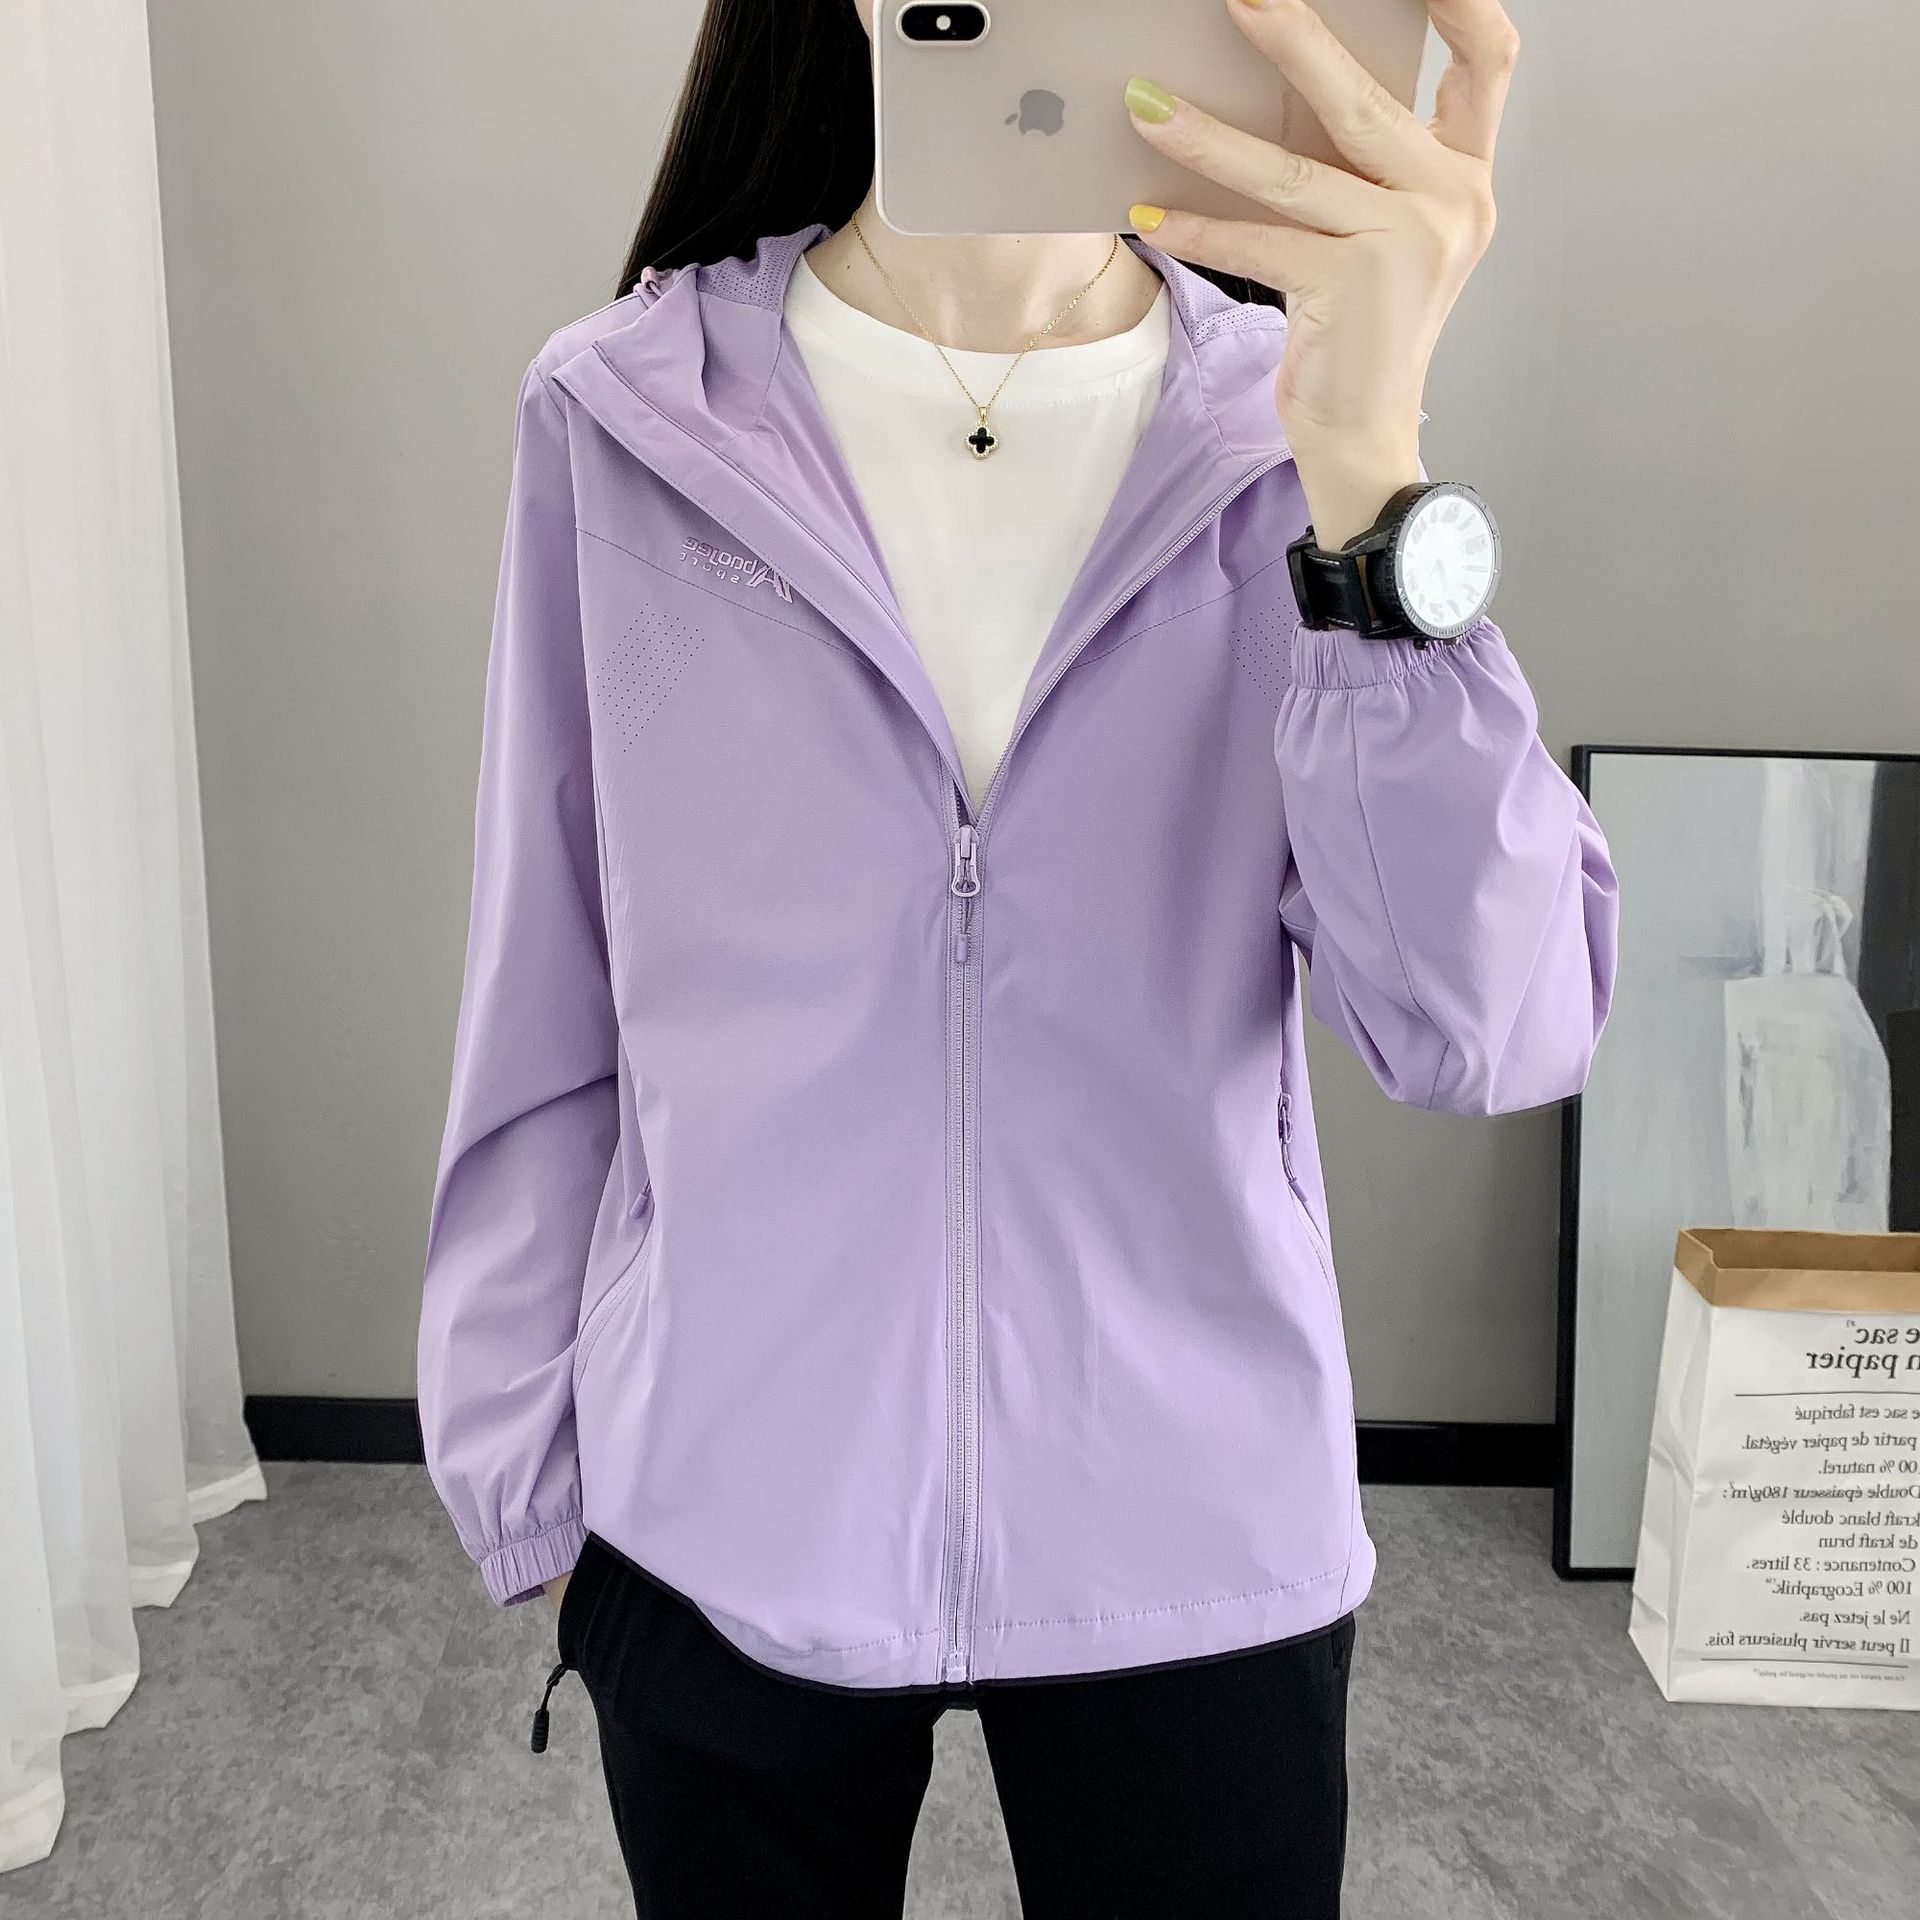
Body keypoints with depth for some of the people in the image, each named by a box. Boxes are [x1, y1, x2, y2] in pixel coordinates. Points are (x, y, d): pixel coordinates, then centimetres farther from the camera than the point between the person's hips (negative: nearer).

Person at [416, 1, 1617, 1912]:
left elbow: (1493, 1036, -16)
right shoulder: (616, 417, -5)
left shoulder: (1291, 429, -5)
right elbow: (543, 1030, -1)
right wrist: (534, 1488, 4)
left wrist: (1369, 465, -26)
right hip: (723, 1530, 1)